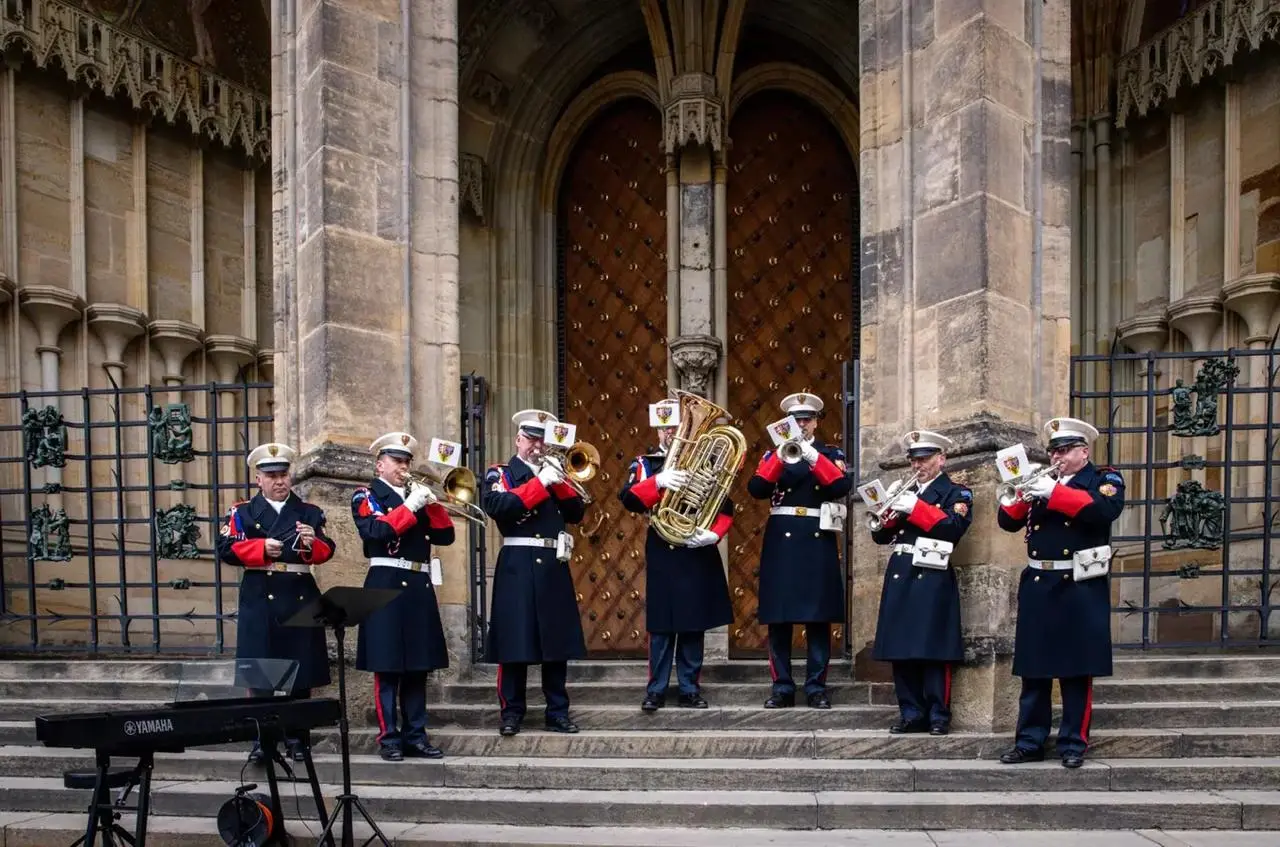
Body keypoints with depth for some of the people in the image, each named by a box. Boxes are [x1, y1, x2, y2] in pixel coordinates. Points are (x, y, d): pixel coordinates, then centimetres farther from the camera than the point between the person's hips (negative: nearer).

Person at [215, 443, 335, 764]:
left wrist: (312, 543, -19)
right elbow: (225, 548, -5)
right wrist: (262, 548, -17)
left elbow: (327, 551, 2)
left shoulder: (310, 512, 11)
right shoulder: (242, 512, 7)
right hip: (259, 600, -1)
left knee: (301, 672, 5)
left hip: (300, 599, 2)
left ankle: (297, 737, 15)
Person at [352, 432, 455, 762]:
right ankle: (389, 738, 3)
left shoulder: (417, 495, 19)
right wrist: (410, 506, -16)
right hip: (387, 587, -6)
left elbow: (445, 536, 11)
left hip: (420, 588, 6)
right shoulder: (366, 495, 2)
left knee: (418, 666, 8)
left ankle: (415, 736, 13)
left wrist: (432, 503, -3)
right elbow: (374, 531, -17)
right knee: (387, 667, -4)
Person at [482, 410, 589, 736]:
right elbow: (497, 506, -18)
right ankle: (511, 712, 9)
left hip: (554, 567, 5)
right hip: (518, 568, -4)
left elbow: (577, 513, 9)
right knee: (514, 640, -2)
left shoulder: (553, 474, 18)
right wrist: (540, 482, -19)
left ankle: (558, 712, 14)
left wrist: (559, 482, -6)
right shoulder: (500, 473, 3)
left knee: (557, 640, 6)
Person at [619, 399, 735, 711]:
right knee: (661, 624, 1)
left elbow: (726, 507, 3)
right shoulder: (644, 463, 4)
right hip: (662, 553, -1)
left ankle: (690, 689, 16)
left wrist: (714, 534, -15)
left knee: (694, 623, 6)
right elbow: (628, 499, -12)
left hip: (697, 552, 1)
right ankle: (656, 690, 10)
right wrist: (658, 481, -28)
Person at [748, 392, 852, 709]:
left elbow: (843, 486, -10)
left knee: (818, 617, 0)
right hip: (781, 539, 1)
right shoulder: (774, 453, 12)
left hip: (817, 540, -1)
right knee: (778, 617, 0)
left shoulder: (831, 453, 10)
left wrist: (813, 457, -20)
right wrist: (781, 457, -17)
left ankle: (816, 687, 8)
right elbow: (756, 489, -5)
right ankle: (782, 688, 7)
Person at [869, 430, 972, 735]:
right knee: (900, 649, 5)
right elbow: (880, 535, 15)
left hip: (932, 578, -6)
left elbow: (953, 528, -15)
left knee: (933, 650, -5)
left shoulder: (957, 493, 4)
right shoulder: (905, 493, 20)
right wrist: (891, 508, -4)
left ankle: (939, 716, 4)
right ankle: (911, 714, 12)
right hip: (900, 576, 6)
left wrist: (915, 507, -17)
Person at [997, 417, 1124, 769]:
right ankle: (1030, 741, 14)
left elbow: (1104, 509, -19)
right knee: (1033, 669, 7)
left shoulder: (1105, 479, 3)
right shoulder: (1041, 481, 16)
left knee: (1077, 671, 2)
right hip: (1038, 586, 4)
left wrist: (1055, 492, -21)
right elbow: (1007, 521, 8)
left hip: (1080, 589, -4)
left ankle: (1074, 744, 12)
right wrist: (1023, 495, -10)